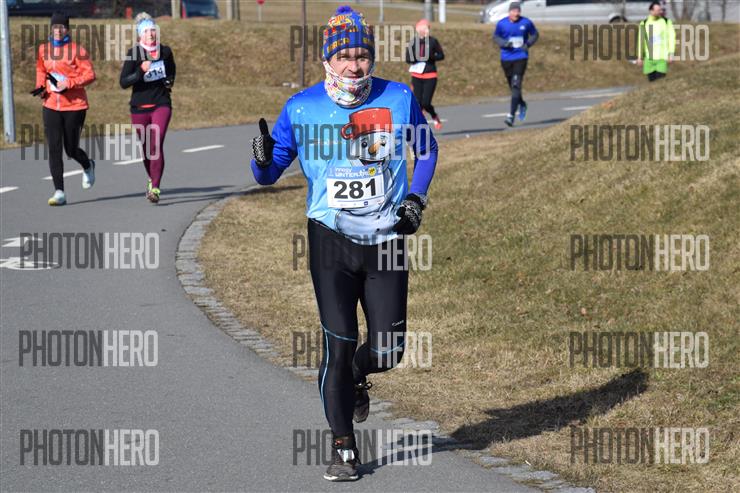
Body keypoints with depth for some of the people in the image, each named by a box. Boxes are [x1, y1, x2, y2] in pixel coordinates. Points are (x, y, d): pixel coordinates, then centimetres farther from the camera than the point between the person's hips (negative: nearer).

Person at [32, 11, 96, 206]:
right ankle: (59, 192, -4)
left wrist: (69, 83, -21)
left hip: (74, 106, -3)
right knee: (54, 149, -6)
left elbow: (90, 74, -9)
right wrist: (41, 86, 7)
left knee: (71, 150, 5)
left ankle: (88, 166, 40)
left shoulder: (76, 50, -7)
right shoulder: (43, 49, 8)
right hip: (51, 106, 4)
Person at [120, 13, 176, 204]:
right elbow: (123, 82, -13)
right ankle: (152, 179, 39)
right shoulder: (134, 54, -9)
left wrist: (169, 82, 3)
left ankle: (155, 188, -18)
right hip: (140, 107, 0)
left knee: (156, 145, -16)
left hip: (161, 104, 0)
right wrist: (141, 71, -26)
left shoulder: (165, 51, 1)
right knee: (146, 146, 13)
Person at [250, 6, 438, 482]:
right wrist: (264, 159, -22)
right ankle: (345, 450, 11)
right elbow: (269, 174, 1)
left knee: (388, 350, -1)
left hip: (385, 240, 1)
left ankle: (355, 377, 36)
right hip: (331, 240, -1)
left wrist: (416, 198, 4)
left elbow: (426, 148, 16)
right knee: (338, 346, -3)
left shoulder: (399, 99, -1)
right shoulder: (302, 108, -4)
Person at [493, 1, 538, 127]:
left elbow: (535, 34, 11)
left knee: (516, 85, -15)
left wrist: (528, 44, -8)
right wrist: (504, 43, -11)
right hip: (506, 59, 3)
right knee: (512, 86, 14)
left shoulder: (526, 22, -3)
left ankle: (511, 115, -18)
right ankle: (522, 104, 44)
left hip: (521, 58, -3)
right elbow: (495, 36, 9)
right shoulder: (501, 24, -2)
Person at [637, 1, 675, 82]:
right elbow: (641, 40, 9)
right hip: (649, 57, 2)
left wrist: (671, 54, -9)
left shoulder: (667, 22, 1)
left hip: (662, 57, -2)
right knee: (651, 80, 5)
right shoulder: (644, 23, 4)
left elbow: (671, 37, 0)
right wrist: (640, 57, 8)